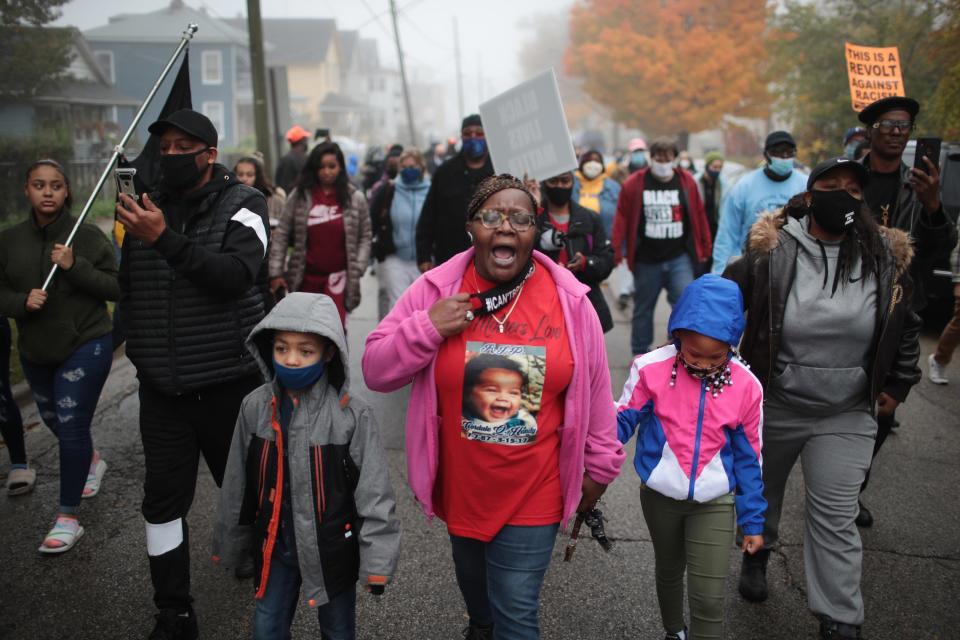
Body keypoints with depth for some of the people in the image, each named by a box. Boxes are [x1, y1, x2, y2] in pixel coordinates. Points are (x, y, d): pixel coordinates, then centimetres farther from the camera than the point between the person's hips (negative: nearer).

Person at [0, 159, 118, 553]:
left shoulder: (88, 236, -10)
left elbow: (117, 287, -12)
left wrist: (75, 267, -24)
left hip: (86, 346, -5)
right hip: (35, 350, 5)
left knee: (71, 426, -8)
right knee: (54, 420, 21)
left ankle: (68, 519, 2)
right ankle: (92, 461, 52)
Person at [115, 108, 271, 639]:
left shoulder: (242, 205, -5)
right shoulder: (150, 208, 7)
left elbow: (235, 275, -23)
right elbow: (128, 288, 17)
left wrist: (166, 240, -30)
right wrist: (139, 347, 7)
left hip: (230, 385, -3)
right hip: (162, 390, 4)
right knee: (163, 500, 4)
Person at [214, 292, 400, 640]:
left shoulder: (352, 415, -19)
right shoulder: (255, 407, -8)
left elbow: (374, 493, -15)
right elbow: (238, 484, 4)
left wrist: (376, 560, -15)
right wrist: (229, 544, 12)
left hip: (332, 547, -3)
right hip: (276, 546, 3)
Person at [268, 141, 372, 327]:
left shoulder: (355, 198, 0)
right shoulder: (299, 196, 1)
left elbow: (365, 237, 4)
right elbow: (282, 235, 2)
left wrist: (357, 269, -8)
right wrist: (275, 272, -4)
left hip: (338, 276, -2)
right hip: (306, 277, 2)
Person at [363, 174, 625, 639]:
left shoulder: (569, 300, -10)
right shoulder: (437, 289, -10)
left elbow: (594, 389, 0)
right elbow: (375, 371, -8)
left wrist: (599, 466, 7)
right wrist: (426, 329, -24)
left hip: (533, 492, -2)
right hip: (461, 487, 2)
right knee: (472, 576, 29)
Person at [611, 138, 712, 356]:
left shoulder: (687, 182, 2)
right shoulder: (634, 184, -4)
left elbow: (699, 216, 5)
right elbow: (621, 219, -6)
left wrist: (704, 249, 7)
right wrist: (616, 253, -12)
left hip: (680, 258, 1)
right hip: (647, 259, 0)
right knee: (643, 309, 12)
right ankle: (640, 356, 28)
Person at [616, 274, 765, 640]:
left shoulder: (746, 386, -12)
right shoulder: (651, 369, -17)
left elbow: (747, 458, -2)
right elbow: (623, 422, -9)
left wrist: (753, 521, 3)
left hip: (715, 502, -1)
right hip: (660, 495, 1)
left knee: (710, 597, -4)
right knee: (669, 572, 24)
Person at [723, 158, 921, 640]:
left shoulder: (887, 260, -6)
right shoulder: (769, 253, -14)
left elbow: (905, 326, 9)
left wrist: (897, 385, 9)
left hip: (846, 416, 0)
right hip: (770, 405, 0)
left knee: (835, 518, 1)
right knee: (762, 489, 21)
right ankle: (758, 553, 50)